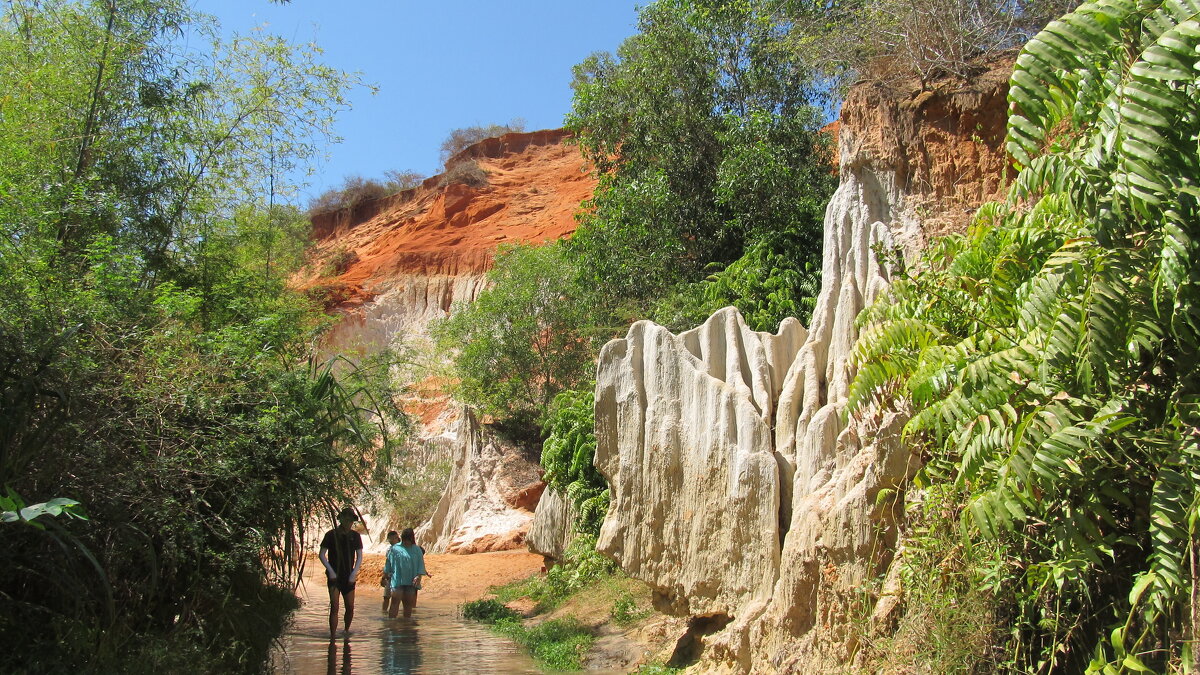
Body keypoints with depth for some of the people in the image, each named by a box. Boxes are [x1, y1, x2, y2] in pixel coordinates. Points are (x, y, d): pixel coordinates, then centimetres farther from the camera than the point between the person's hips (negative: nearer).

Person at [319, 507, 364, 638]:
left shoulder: (355, 536, 6)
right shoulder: (331, 535, -2)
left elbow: (359, 556, 7)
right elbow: (322, 554, -1)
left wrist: (354, 573, -4)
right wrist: (330, 571, -11)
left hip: (349, 578, 3)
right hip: (334, 576, -3)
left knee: (350, 607, 5)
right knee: (334, 607, -10)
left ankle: (347, 631, 26)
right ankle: (333, 636, -7)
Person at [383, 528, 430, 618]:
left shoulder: (417, 550, 7)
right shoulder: (394, 549, 3)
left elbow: (421, 564, 4)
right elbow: (388, 563, 11)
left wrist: (419, 576, -9)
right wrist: (386, 575, 14)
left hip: (411, 581, 2)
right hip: (397, 580, -2)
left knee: (409, 603, 5)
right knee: (395, 602, -10)